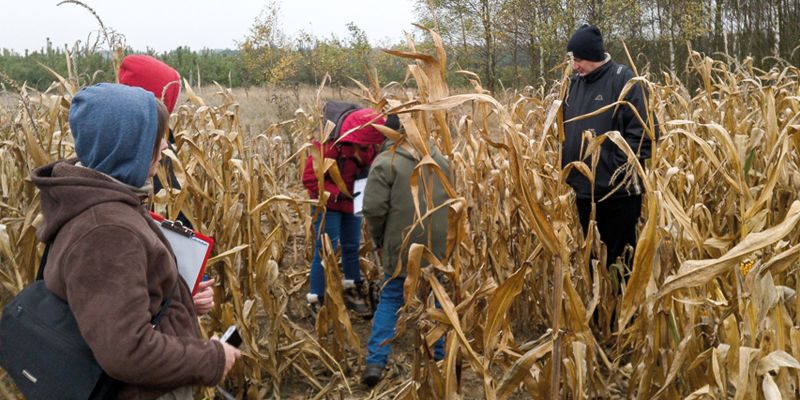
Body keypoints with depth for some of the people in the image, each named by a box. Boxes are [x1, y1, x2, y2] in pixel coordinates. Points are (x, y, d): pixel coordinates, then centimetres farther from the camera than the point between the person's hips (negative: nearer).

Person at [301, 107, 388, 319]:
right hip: (327, 203, -6)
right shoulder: (328, 145, -29)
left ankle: (353, 292, 32)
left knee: (352, 247, 16)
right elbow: (310, 179, -25)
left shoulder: (370, 146, -10)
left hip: (353, 202, 6)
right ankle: (318, 301, 7)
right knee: (325, 252, -5)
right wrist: (339, 194, -32)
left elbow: (371, 167, 7)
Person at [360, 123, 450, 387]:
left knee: (390, 300, 7)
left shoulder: (385, 162, -10)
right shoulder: (440, 159, 9)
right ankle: (440, 356, 27)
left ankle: (376, 362, 0)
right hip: (437, 245, 4)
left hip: (401, 246, -4)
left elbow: (374, 208, -13)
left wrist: (379, 239, 3)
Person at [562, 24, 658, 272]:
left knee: (619, 255, 5)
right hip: (583, 189, 6)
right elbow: (564, 129, 19)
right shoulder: (575, 82, 10)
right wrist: (565, 165, 8)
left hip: (618, 191, -6)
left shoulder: (622, 79, -10)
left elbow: (642, 130, -15)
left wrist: (622, 169, -18)